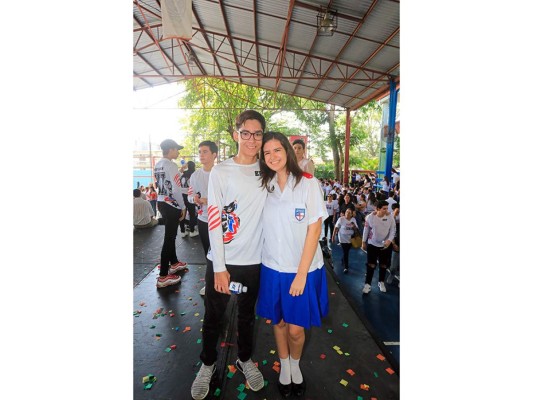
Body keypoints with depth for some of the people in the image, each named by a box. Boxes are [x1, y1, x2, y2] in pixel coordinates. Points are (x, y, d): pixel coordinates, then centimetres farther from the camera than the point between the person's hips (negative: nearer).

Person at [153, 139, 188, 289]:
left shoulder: (157, 165, 11)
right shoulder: (171, 165, -16)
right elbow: (176, 190, -19)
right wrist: (183, 207, -10)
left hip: (161, 203, 9)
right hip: (171, 205, -9)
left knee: (170, 235, 21)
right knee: (169, 238, -4)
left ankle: (174, 263, 38)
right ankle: (163, 276, 3)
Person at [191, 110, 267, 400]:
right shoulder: (221, 171, -8)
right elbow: (213, 220, -11)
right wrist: (219, 267, -13)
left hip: (254, 260, 3)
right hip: (222, 261, -2)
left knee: (247, 314, 22)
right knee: (213, 316, 16)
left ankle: (245, 359, 49)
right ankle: (208, 364, 44)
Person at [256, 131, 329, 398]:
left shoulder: (308, 183, -11)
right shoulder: (265, 186, 2)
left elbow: (315, 229, -11)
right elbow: (265, 228, 6)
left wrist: (301, 273, -12)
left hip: (302, 269, -3)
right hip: (272, 268, 3)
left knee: (296, 329, 9)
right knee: (279, 322, 17)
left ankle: (296, 365, 42)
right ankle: (284, 367, 44)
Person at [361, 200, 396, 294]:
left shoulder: (390, 217, -12)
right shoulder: (370, 217, -14)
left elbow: (393, 230, -5)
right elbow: (366, 230, -3)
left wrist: (389, 240, -21)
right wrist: (364, 242, 3)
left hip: (385, 245, 2)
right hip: (372, 244, -1)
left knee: (383, 265, 15)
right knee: (371, 264, 2)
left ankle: (381, 282, 35)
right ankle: (367, 284, 15)